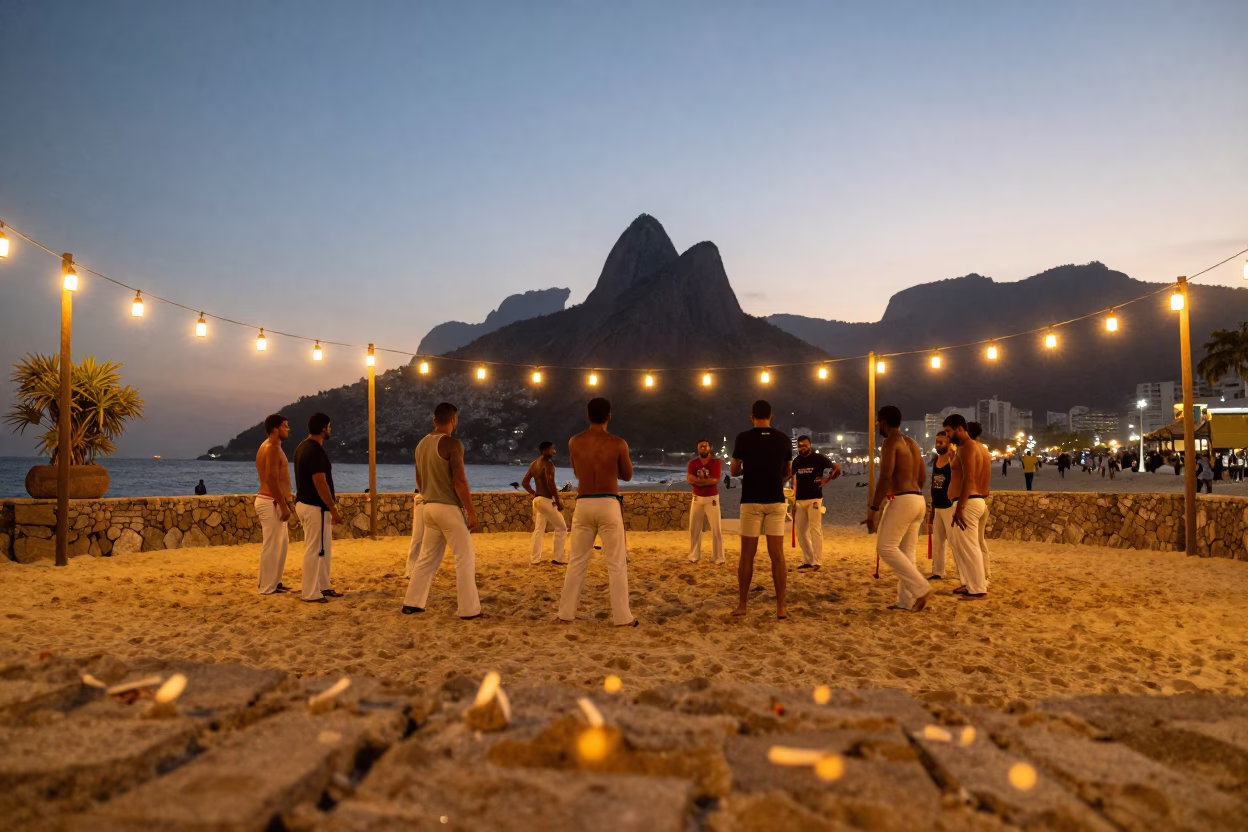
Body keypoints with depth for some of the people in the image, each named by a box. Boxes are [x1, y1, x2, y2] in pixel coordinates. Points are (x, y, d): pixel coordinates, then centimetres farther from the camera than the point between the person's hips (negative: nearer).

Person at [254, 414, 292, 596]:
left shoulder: (270, 447, 16)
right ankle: (267, 587, 3)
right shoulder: (272, 448, -16)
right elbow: (272, 480, -22)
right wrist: (283, 506, -20)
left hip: (273, 502, 11)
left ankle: (273, 582, 23)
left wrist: (284, 503, 22)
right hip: (271, 503, -11)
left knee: (281, 544, 16)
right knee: (271, 546, -4)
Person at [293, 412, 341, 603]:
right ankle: (311, 594, 3)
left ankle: (322, 587, 25)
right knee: (314, 551, -3)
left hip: (305, 502, 10)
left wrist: (330, 499, 23)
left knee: (323, 549, 17)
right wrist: (333, 509, -18)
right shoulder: (316, 451, -20)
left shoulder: (302, 447, 12)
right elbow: (320, 483, -22)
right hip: (314, 507, -10)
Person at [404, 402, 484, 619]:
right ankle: (469, 609, 1)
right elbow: (459, 481, -18)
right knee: (465, 558, 0)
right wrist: (471, 512, -13)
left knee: (427, 557, 17)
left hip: (429, 507, 8)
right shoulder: (452, 444, -14)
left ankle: (412, 603, 20)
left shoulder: (422, 444, 10)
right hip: (449, 508, -8)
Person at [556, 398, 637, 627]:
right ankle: (622, 617, 6)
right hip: (608, 505, -3)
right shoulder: (618, 443, -7)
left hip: (583, 504, 3)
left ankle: (566, 614, 16)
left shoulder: (574, 442, 2)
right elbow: (627, 475, 6)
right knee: (617, 563, 4)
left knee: (577, 562, 12)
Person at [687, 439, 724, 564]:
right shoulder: (693, 463, 1)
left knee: (716, 528, -2)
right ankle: (694, 556, 16)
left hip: (712, 499, -3)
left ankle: (719, 557, 3)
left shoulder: (715, 462, -5)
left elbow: (716, 480, -18)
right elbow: (689, 479, -13)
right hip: (697, 498, 3)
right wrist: (707, 480, -18)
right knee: (694, 528, 6)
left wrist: (698, 480, -14)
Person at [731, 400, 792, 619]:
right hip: (776, 501, 2)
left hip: (751, 502, -2)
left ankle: (742, 604, 10)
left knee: (747, 554, 5)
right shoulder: (783, 439, 3)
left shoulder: (743, 438, -5)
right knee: (777, 554, 3)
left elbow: (734, 471, 3)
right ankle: (781, 606, 3)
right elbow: (786, 473, 14)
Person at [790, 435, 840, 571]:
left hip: (814, 499, -6)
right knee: (801, 530, 6)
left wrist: (827, 480, -18)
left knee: (815, 529, -8)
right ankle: (807, 560, 15)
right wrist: (793, 500, 10)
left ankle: (817, 562, -6)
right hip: (800, 500, 6)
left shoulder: (818, 458, -4)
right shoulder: (796, 461, 11)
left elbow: (837, 467, -4)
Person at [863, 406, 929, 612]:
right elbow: (922, 477, 22)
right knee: (906, 551, 10)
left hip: (903, 500, -9)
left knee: (886, 548, -6)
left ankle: (921, 588, -11)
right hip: (918, 501, 9)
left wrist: (873, 509, -16)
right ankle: (906, 601, 8)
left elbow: (885, 479, -18)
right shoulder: (912, 443, 18)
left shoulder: (890, 442, -9)